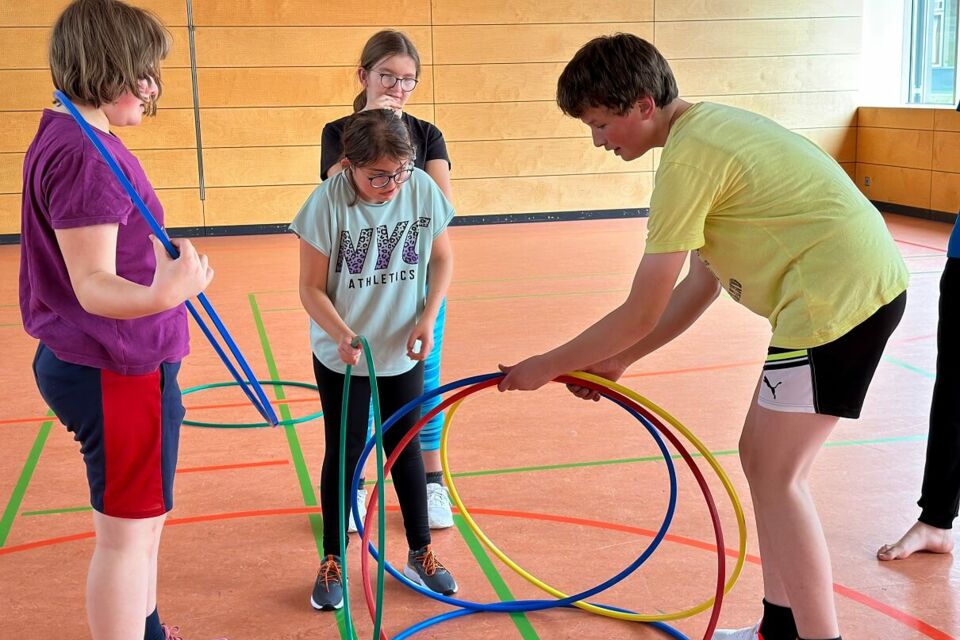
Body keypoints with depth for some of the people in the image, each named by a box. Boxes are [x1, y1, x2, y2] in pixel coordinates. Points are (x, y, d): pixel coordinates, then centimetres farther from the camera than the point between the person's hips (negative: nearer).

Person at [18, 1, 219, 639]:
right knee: (129, 532, 0)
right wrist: (162, 297, -47)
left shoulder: (68, 137, 11)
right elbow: (93, 286, -28)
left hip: (104, 363, 11)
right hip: (115, 371, -11)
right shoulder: (85, 156, -23)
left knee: (142, 518, 23)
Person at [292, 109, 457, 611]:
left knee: (405, 449, 15)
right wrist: (343, 336, -29)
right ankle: (332, 563, 26)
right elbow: (312, 287, -14)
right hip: (341, 357, -2)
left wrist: (428, 317, -10)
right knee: (344, 455, 9)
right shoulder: (328, 203, -21)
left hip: (403, 353, 2)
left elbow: (442, 258, 2)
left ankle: (420, 554, 31)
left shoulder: (423, 189, -13)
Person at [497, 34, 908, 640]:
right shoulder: (707, 126, 13)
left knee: (776, 476, -4)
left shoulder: (688, 157, -17)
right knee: (763, 456, 15)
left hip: (840, 294, -10)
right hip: (858, 282, 10)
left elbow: (641, 314, -15)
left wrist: (549, 366, -3)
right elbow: (702, 282, 15)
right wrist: (616, 361, 16)